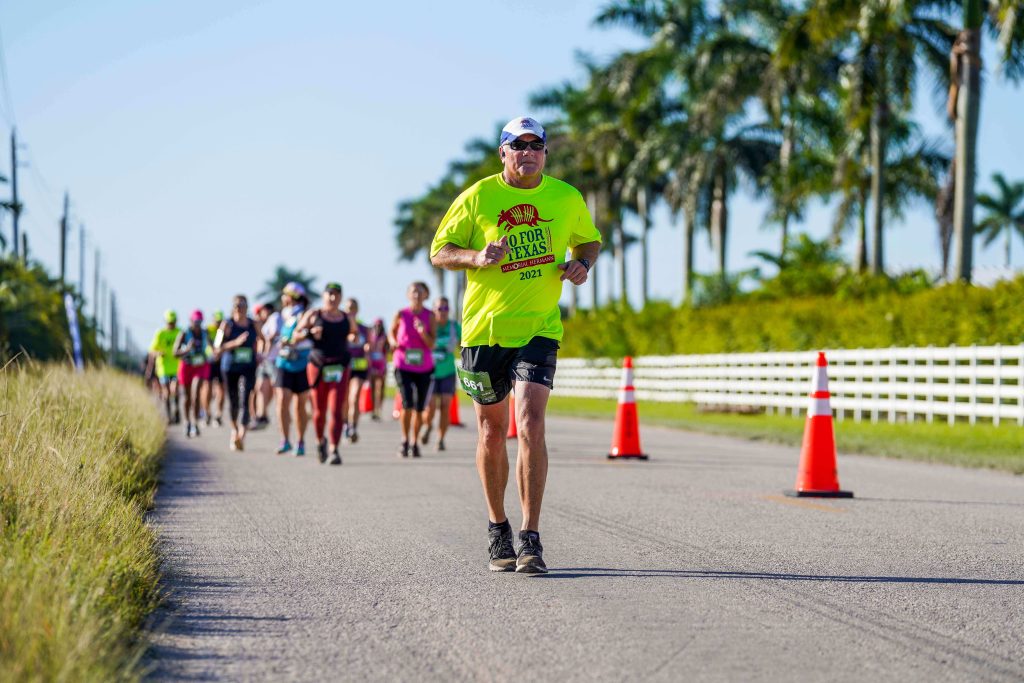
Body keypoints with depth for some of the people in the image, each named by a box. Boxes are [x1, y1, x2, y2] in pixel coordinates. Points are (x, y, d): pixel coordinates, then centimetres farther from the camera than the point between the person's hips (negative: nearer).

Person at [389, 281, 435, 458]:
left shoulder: (429, 316, -1)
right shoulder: (401, 315, -2)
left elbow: (431, 344, -4)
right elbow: (392, 332, 15)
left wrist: (423, 332, -22)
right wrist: (394, 342, -6)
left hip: (424, 367, 2)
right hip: (403, 365, -2)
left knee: (420, 408, 6)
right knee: (407, 404, -16)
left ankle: (415, 443, 20)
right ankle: (405, 440, 0)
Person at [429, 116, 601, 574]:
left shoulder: (566, 199, 4)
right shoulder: (478, 197, -2)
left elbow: (589, 241, 21)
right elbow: (439, 252, 3)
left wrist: (582, 263, -2)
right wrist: (477, 256, -17)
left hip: (539, 329, 0)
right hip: (484, 329, 1)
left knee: (530, 425, -16)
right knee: (492, 430, 10)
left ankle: (531, 540, -14)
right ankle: (497, 530, 28)